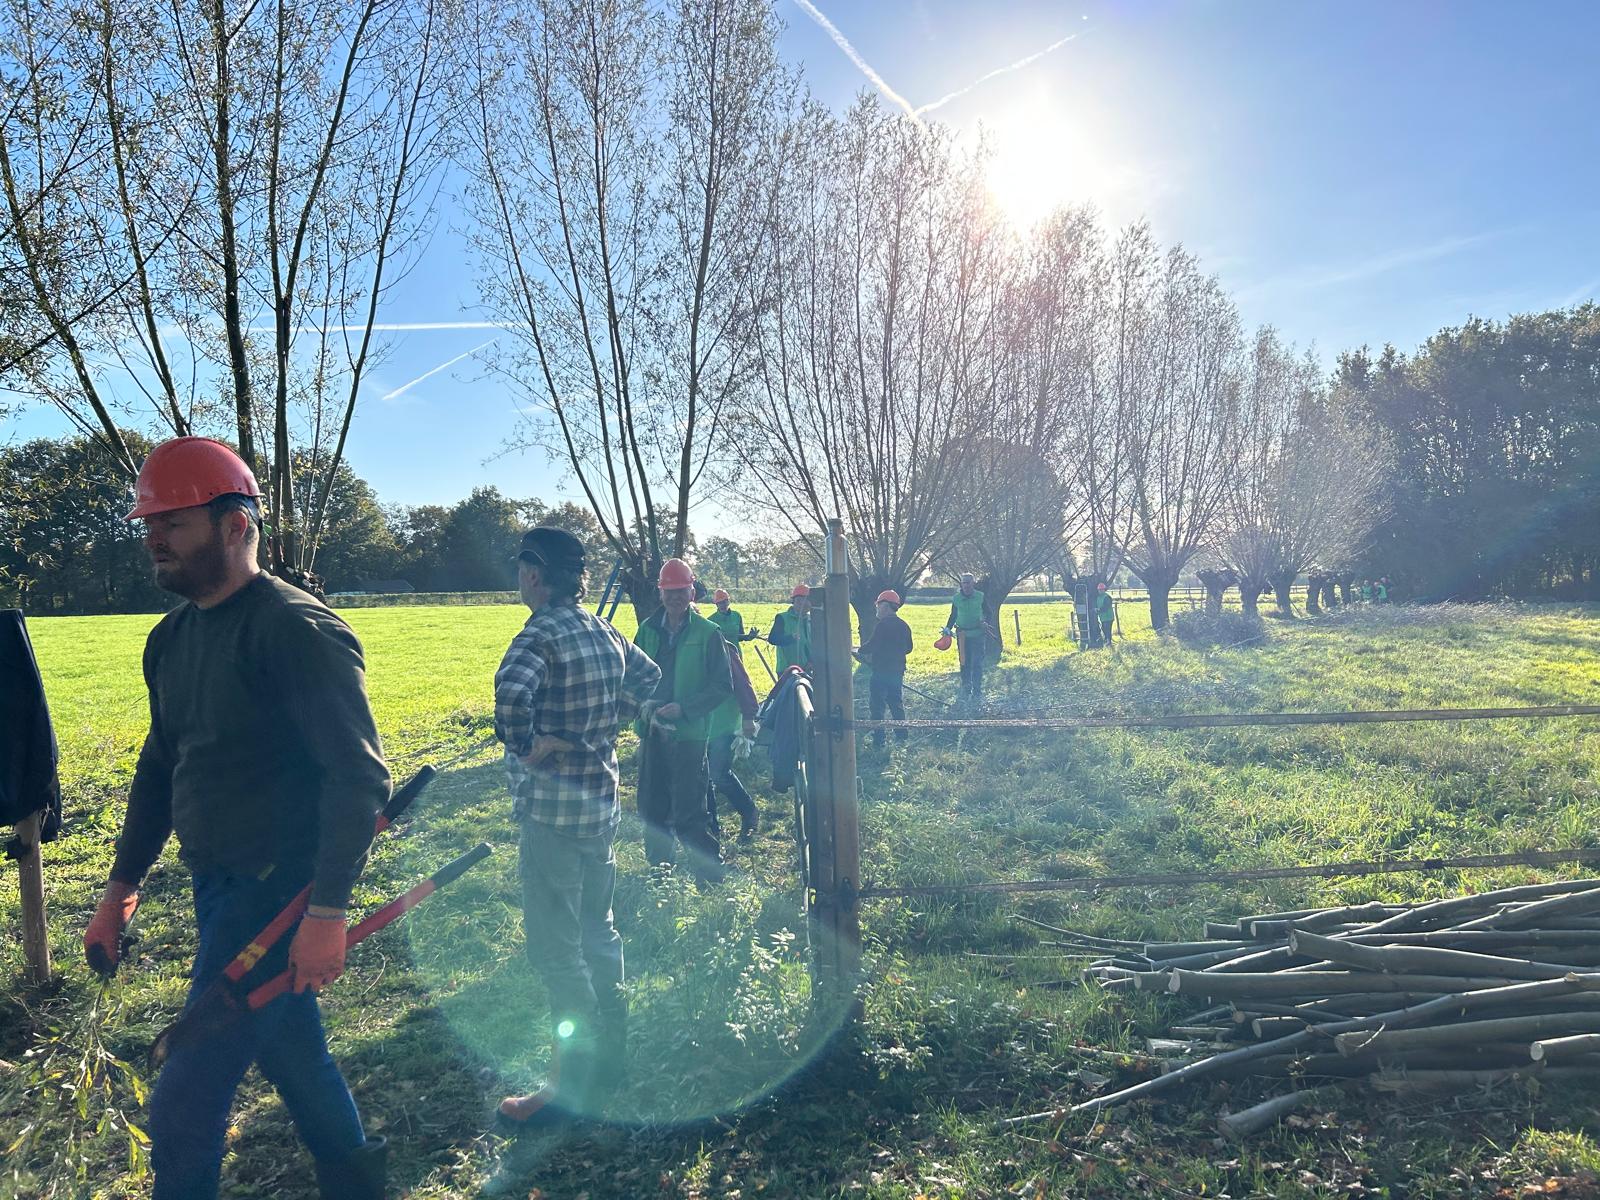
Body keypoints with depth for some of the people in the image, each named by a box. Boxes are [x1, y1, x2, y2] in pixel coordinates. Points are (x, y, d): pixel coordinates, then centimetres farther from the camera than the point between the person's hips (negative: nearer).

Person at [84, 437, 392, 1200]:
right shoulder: (170, 638, 9)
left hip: (277, 893, -9)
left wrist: (327, 909, -25)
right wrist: (120, 889, 18)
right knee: (289, 1048, 22)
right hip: (215, 886, 9)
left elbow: (358, 775, -23)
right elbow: (159, 770, 19)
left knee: (185, 1103, -3)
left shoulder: (297, 630, -18)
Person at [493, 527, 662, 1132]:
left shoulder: (540, 634, -17)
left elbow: (511, 694, -37)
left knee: (555, 947, 1)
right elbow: (647, 676, 24)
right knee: (597, 929, 20)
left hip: (551, 810, -8)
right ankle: (609, 1052, 33)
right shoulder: (603, 631, 7)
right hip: (603, 801, 8)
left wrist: (525, 747, -22)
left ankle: (573, 1086, 10)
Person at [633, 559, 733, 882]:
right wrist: (643, 703, -6)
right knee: (651, 807, 15)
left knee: (688, 813, -7)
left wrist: (684, 708, -16)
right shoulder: (648, 630, 7)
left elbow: (723, 686, -6)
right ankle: (658, 865, 32)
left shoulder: (708, 634, -6)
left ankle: (710, 874, 6)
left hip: (689, 733, -5)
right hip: (652, 731, 5)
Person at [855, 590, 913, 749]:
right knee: (897, 705, 17)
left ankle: (878, 741, -1)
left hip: (881, 671, -7)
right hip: (898, 671, 7)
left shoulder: (882, 624, -15)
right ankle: (901, 738, 19)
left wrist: (860, 651, 0)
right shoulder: (903, 625, 9)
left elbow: (871, 645, -19)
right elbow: (908, 648, 17)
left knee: (877, 707, -1)